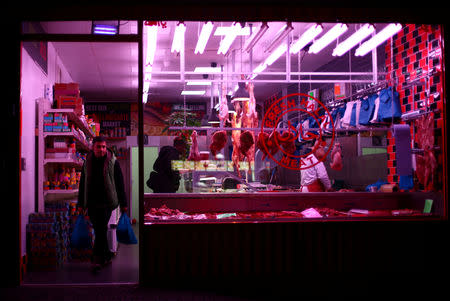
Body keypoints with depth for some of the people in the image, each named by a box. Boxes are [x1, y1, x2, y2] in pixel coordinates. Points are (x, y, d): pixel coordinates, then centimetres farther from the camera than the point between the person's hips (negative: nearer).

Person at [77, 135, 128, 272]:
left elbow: (120, 184, 1)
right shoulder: (87, 163, 9)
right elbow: (82, 184, 15)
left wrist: (123, 203, -1)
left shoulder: (113, 162, -1)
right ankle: (107, 256, 23)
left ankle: (98, 259, -10)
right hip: (92, 203, 4)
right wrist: (81, 204, 13)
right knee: (98, 229, 9)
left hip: (107, 202, -4)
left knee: (101, 229, -11)